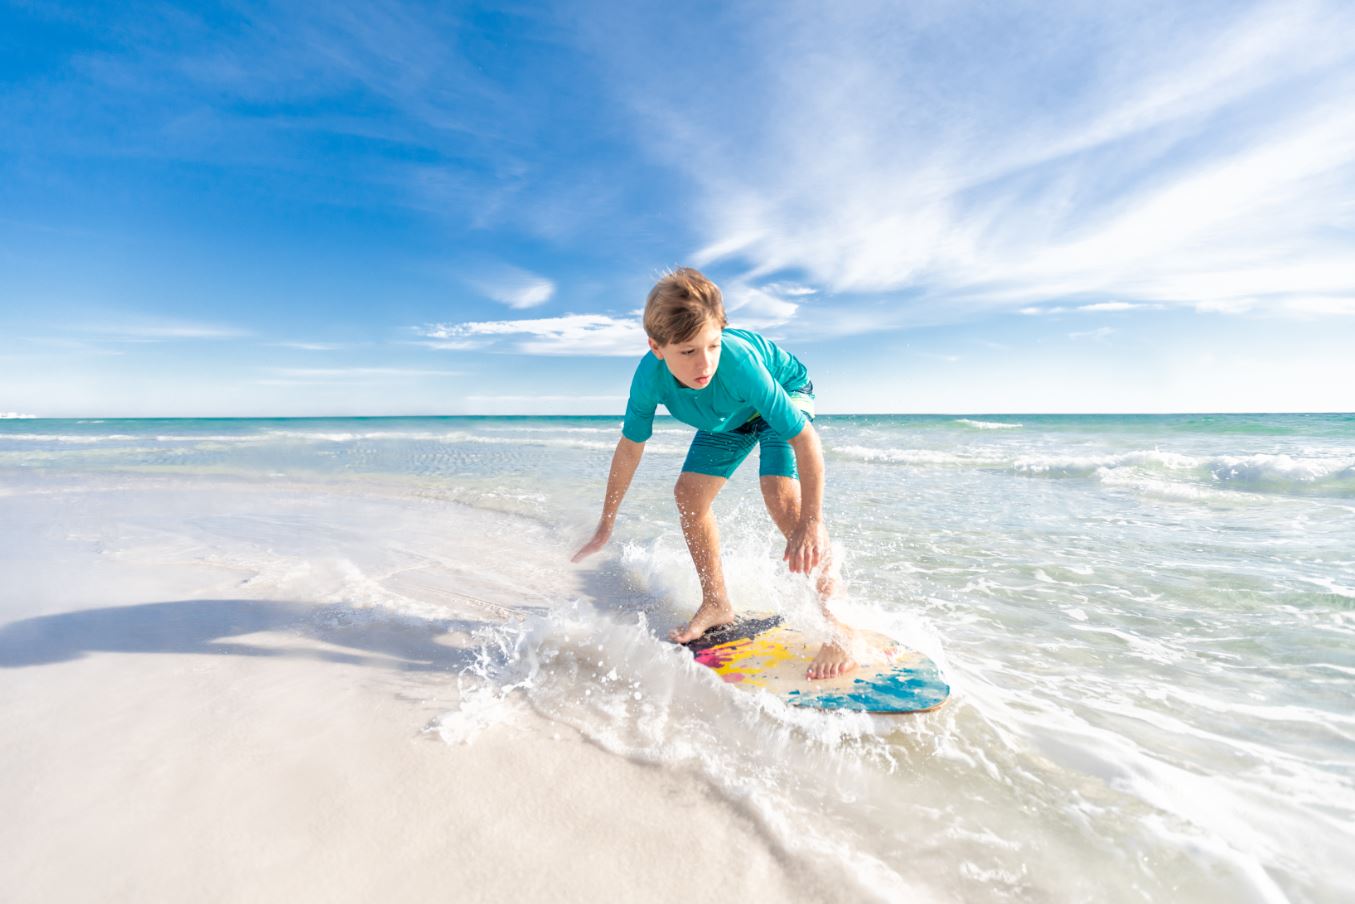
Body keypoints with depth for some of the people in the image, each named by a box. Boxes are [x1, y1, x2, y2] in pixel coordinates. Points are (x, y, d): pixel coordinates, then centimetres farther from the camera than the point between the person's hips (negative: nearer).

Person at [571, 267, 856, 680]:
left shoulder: (739, 361, -43)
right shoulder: (649, 375, -29)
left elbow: (804, 437, -38)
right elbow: (630, 445, -14)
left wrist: (812, 524, -40)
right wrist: (606, 524, -7)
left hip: (786, 393, -5)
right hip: (729, 416, 5)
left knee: (781, 496, -27)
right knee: (689, 495, -2)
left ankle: (835, 622, -13)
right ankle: (717, 604, 15)